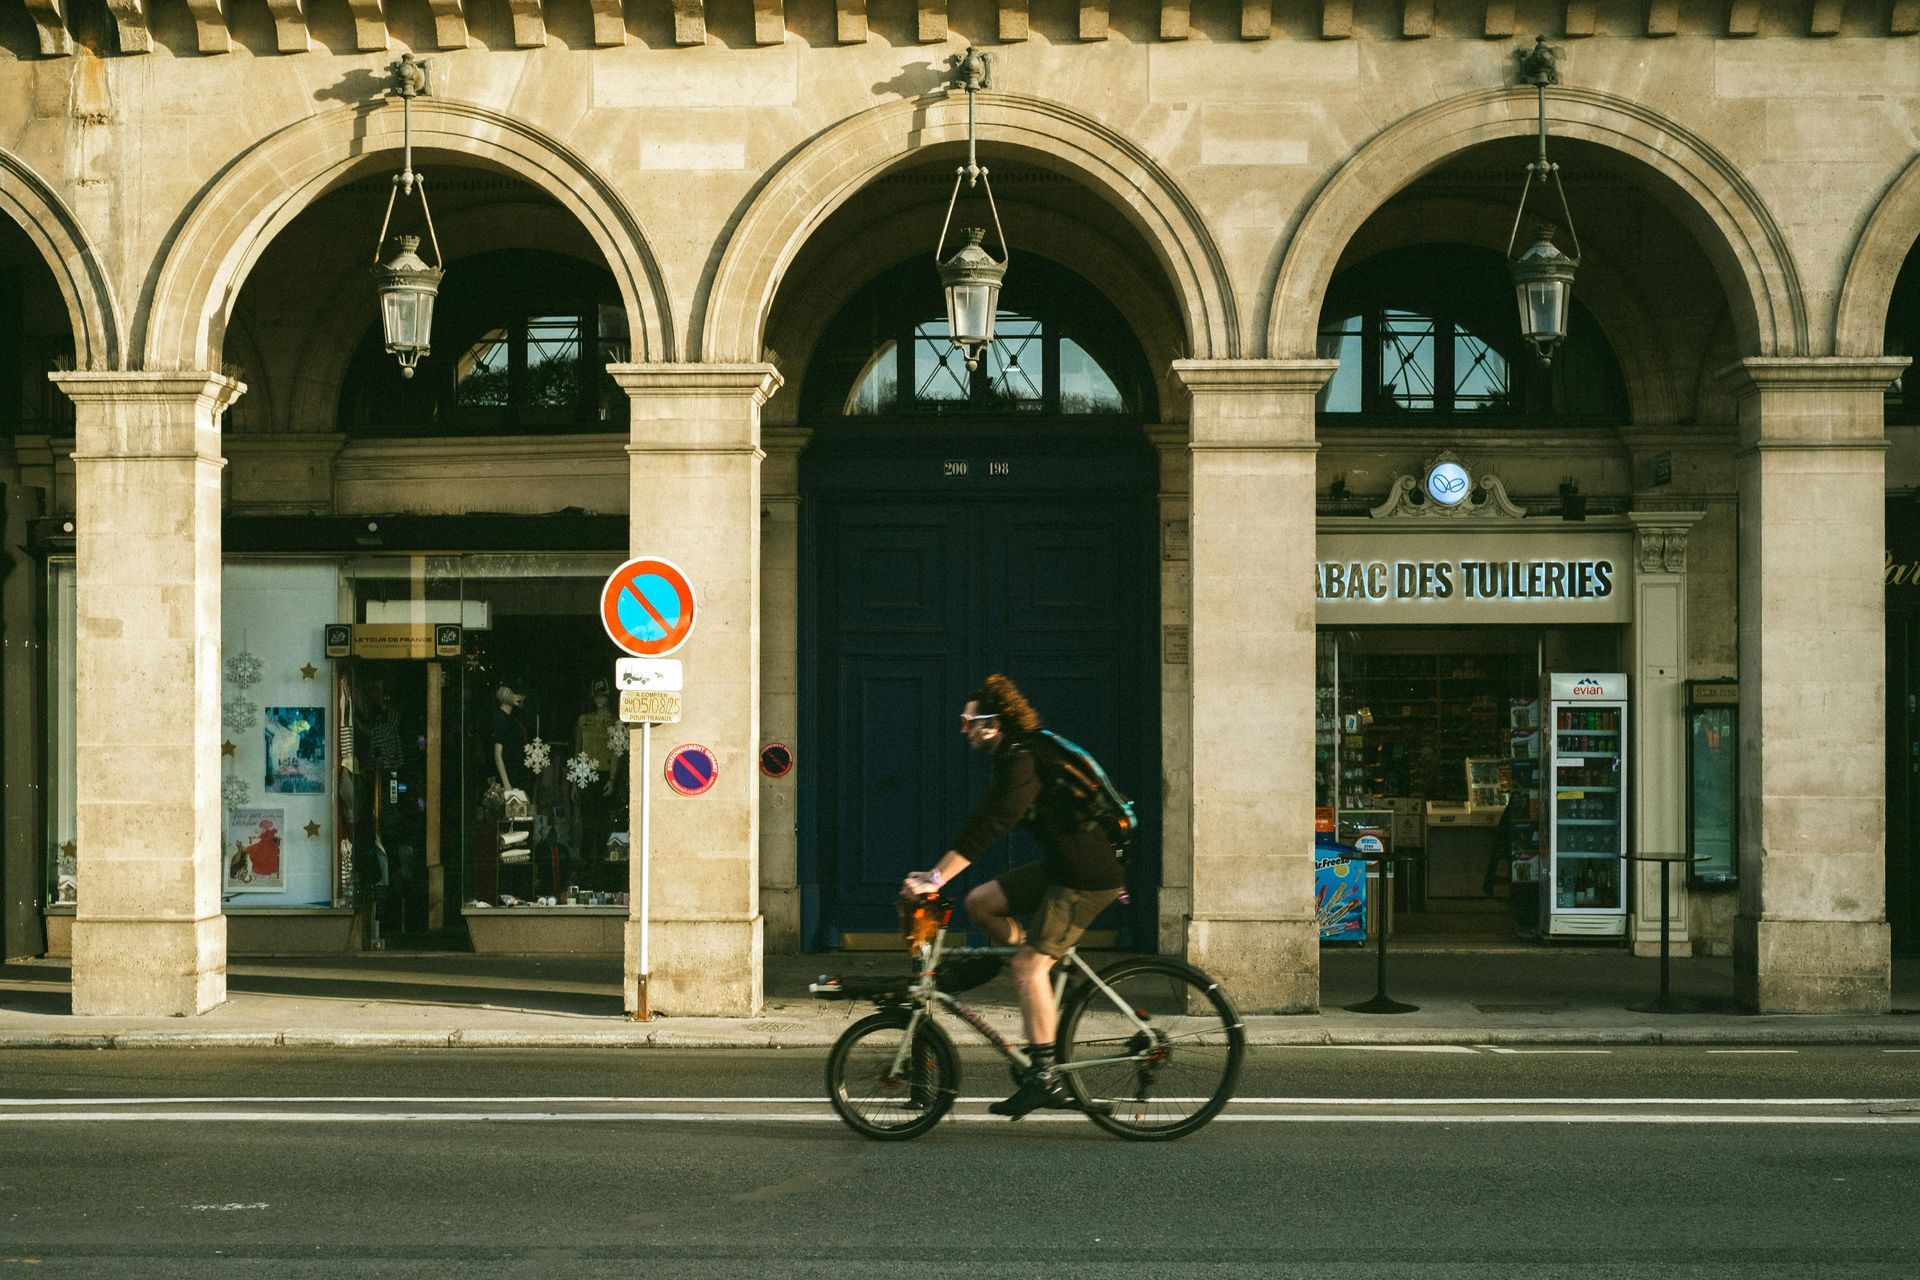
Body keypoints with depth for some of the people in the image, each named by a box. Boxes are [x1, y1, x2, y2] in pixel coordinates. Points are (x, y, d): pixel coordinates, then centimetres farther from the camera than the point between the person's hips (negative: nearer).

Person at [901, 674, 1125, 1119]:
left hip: (1089, 875, -10)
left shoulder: (1023, 762, -18)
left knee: (1029, 963, -13)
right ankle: (1053, 981, 12)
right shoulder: (1017, 756, 14)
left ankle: (1044, 1077, -12)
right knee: (980, 903, 7)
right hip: (1062, 865, 10)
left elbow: (986, 827, -26)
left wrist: (935, 879, -26)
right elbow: (986, 824, 21)